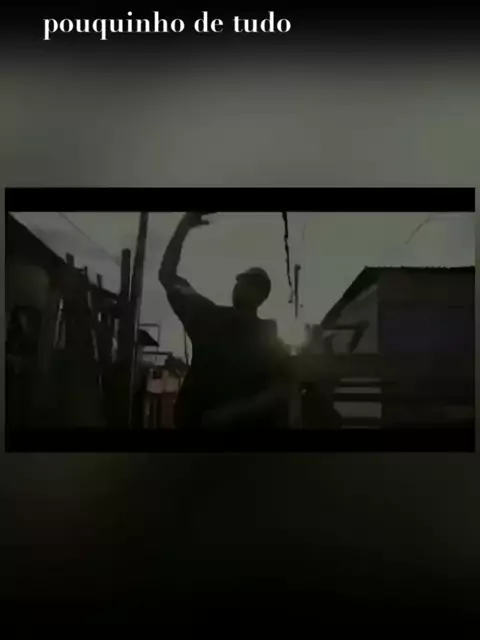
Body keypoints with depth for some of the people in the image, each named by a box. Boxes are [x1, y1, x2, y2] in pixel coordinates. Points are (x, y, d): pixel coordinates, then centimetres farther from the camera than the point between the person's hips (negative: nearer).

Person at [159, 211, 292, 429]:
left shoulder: (269, 338, 2)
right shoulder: (209, 317, 8)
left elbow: (280, 391, -8)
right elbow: (167, 276, 9)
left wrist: (232, 413, -21)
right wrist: (184, 227, 1)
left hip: (244, 424, -2)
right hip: (195, 421, 2)